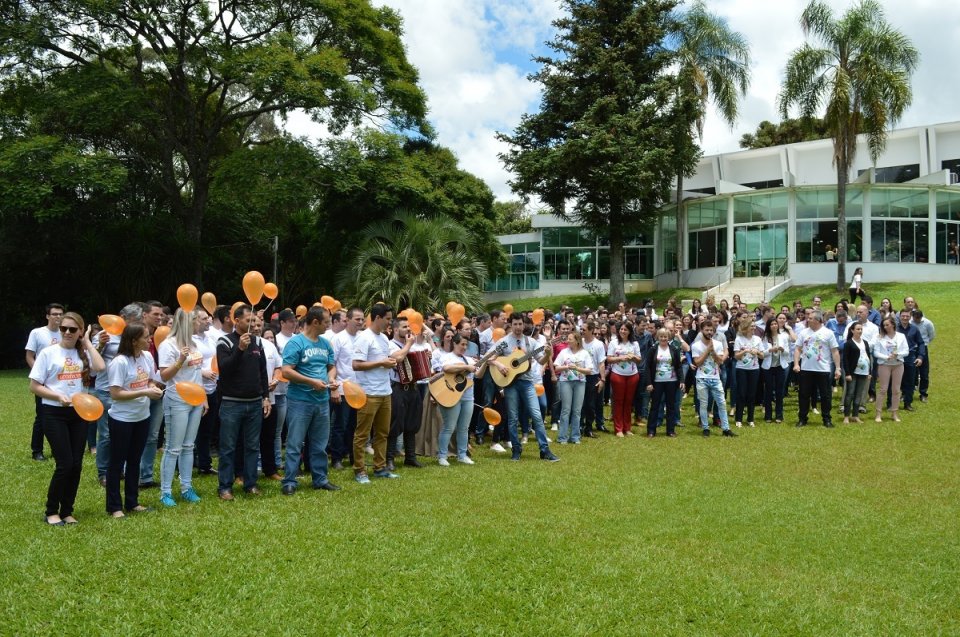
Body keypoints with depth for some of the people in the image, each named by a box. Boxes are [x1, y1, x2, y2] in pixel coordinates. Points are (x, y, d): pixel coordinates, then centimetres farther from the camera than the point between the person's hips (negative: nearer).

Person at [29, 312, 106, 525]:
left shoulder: (83, 353, 6)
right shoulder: (48, 352, -3)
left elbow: (100, 367, -15)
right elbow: (34, 387, -4)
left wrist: (87, 343, -5)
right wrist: (58, 397, -17)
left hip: (78, 413, 4)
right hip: (54, 414, -4)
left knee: (76, 464, 4)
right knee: (65, 464, -8)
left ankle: (67, 511, 17)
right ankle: (51, 511, 9)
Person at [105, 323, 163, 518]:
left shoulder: (147, 356, 0)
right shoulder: (120, 362, -21)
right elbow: (115, 394, -22)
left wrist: (154, 388, -9)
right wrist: (144, 392, -26)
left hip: (142, 417, 7)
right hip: (121, 419, -7)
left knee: (135, 460, 16)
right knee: (117, 462, 5)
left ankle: (132, 502, 28)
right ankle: (114, 507, 14)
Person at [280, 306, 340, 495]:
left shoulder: (325, 343, 10)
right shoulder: (295, 343, -11)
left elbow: (332, 366, 20)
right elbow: (286, 372, -17)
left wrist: (332, 379, -3)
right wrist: (312, 382, -19)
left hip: (322, 401, 7)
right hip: (300, 401, -6)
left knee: (320, 444, 14)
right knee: (295, 444, -2)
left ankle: (320, 479, 23)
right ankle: (289, 482, 4)